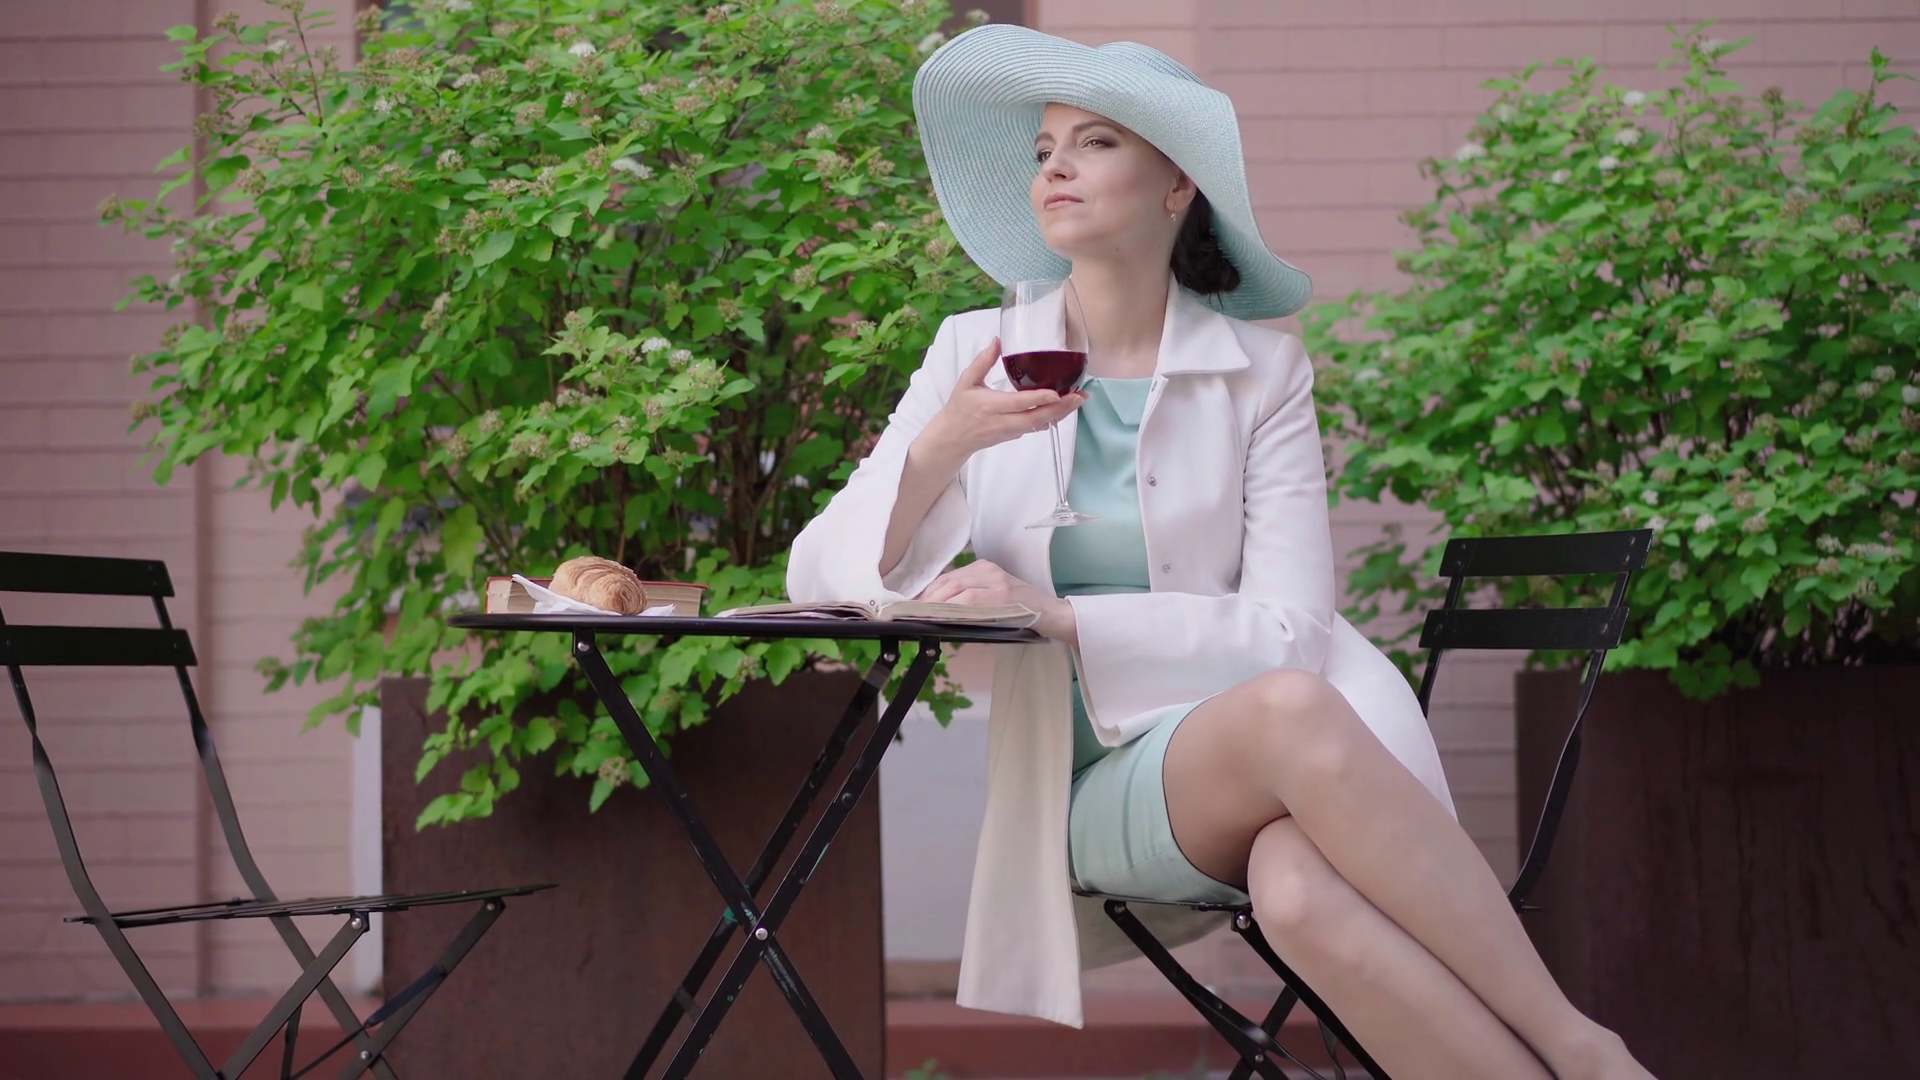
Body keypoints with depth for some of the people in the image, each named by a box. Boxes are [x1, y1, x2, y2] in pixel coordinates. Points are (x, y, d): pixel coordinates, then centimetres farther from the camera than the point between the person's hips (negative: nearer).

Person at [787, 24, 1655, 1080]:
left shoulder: (1261, 369, 2)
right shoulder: (980, 355, 7)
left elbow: (1287, 628, -7)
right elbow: (820, 574, 0)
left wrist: (1062, 618, -17)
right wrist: (940, 448, -18)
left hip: (1273, 759, 0)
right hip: (1091, 785, 0)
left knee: (1299, 890, -39)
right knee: (1288, 713, -36)